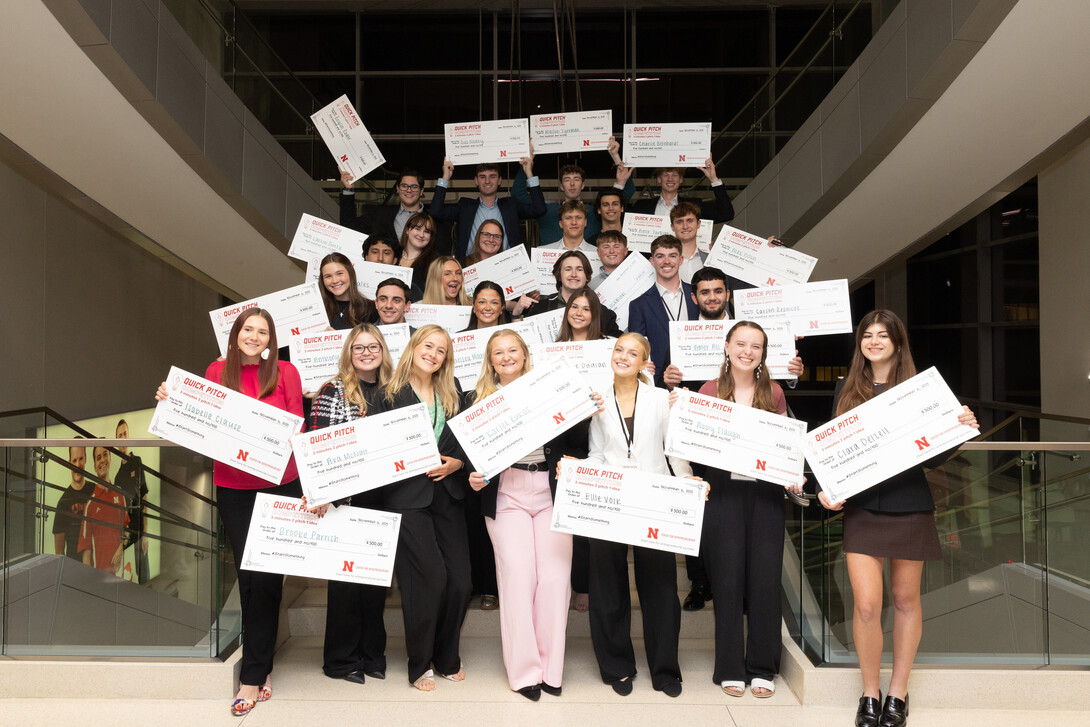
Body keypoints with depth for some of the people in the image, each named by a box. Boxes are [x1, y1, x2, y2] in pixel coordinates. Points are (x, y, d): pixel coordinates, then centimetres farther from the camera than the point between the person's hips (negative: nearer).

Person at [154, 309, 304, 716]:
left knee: (267, 576, -2)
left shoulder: (285, 372, 1)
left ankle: (252, 677, 10)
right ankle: (261, 668, 22)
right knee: (248, 575, 7)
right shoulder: (217, 372, 6)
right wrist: (172, 401, -6)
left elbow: (297, 424, -1)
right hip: (232, 488, 2)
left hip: (279, 485, -1)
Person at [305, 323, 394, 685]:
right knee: (346, 575, 3)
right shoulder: (333, 391, -3)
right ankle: (340, 659, 18)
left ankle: (372, 652, 26)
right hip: (344, 497, -4)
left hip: (382, 498, 4)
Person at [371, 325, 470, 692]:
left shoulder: (451, 395, 15)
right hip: (407, 495, -4)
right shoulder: (389, 394, 2)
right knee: (431, 576, -8)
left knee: (459, 578, 1)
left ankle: (447, 657, 23)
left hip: (447, 493, 4)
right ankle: (420, 664, 12)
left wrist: (456, 462, -4)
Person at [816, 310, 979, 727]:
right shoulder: (846, 390, 8)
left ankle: (898, 693, 27)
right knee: (866, 605, -6)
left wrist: (961, 429, -13)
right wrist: (825, 488, -6)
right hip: (861, 509, 0)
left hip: (909, 507, 0)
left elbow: (933, 457, 3)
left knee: (905, 599, 11)